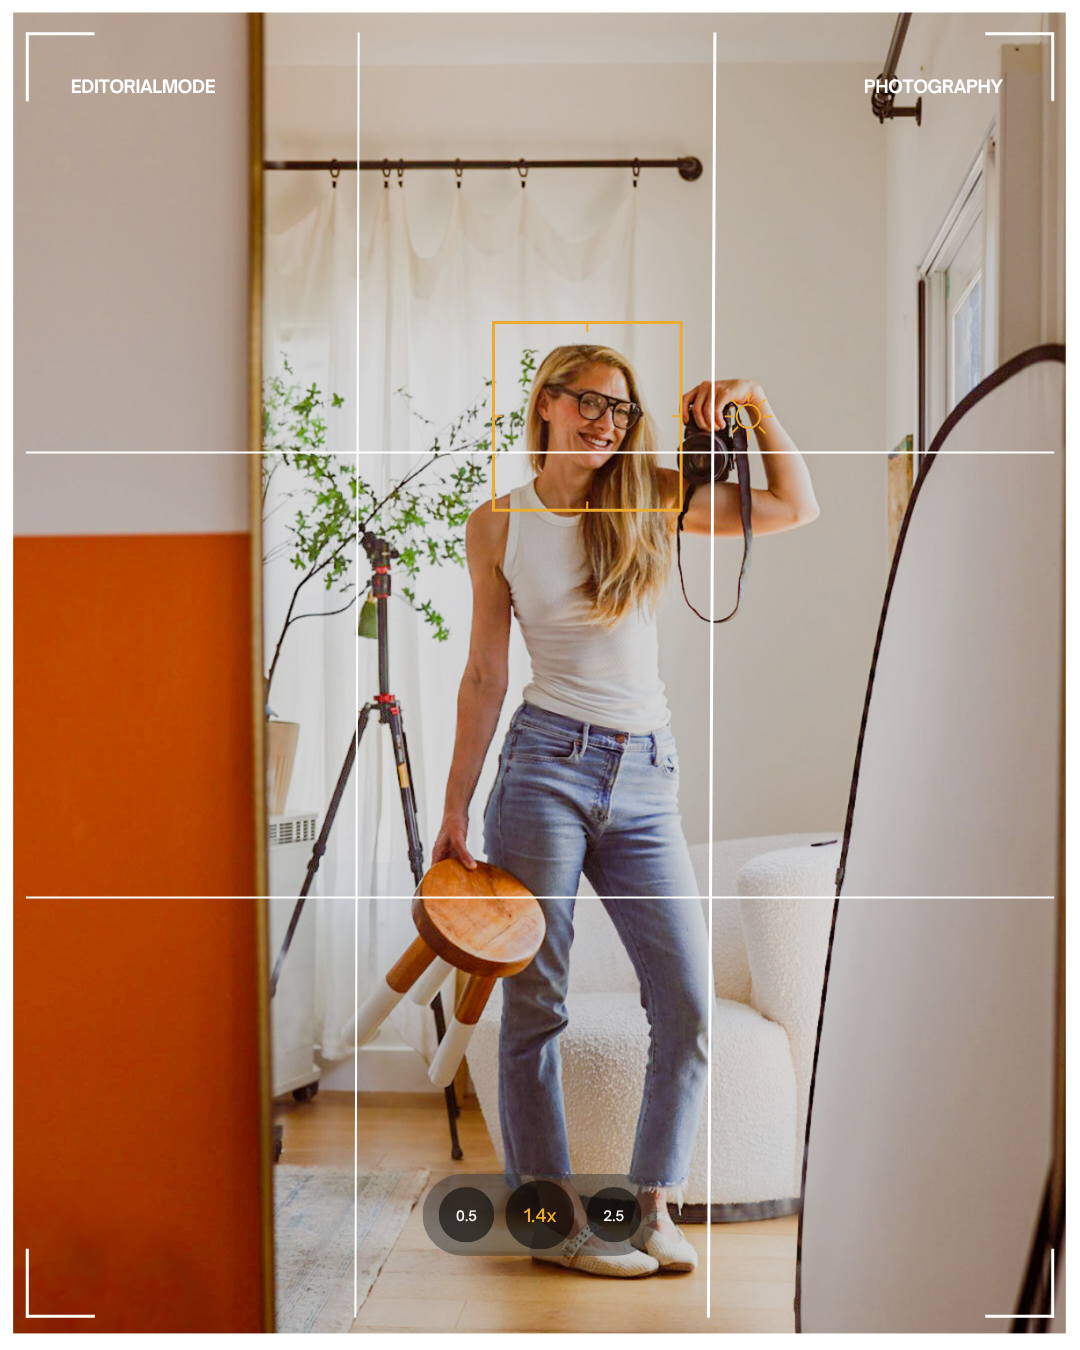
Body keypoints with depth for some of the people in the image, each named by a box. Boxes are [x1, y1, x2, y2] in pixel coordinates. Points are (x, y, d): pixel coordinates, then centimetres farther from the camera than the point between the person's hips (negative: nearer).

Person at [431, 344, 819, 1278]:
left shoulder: (652, 499, 9)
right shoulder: (499, 525, 5)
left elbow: (795, 507, 13)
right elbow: (485, 675, 5)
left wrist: (755, 399, 2)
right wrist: (455, 812, 2)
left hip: (647, 780, 3)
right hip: (549, 765, -2)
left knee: (690, 1005, -3)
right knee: (535, 1003, -1)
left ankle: (654, 1205, 12)